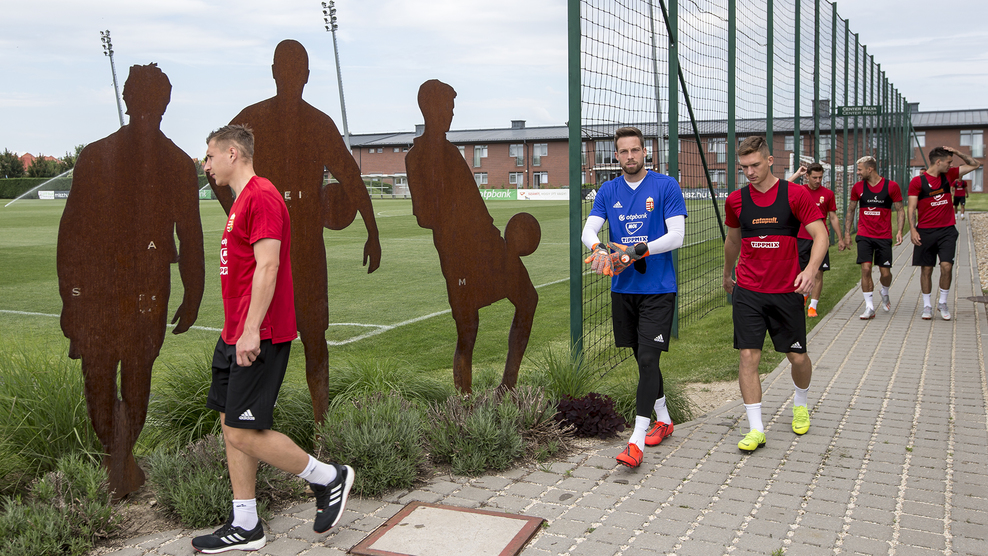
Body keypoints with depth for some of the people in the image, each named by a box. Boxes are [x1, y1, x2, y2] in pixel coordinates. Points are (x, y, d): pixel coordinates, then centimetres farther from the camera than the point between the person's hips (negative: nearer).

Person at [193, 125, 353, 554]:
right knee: (231, 427, 11)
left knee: (244, 432, -9)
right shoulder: (243, 201, 19)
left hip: (259, 338, -10)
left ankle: (329, 478, 8)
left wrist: (251, 331, -26)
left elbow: (267, 267, -22)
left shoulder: (262, 197, -13)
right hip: (236, 336, 10)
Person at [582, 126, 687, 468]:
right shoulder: (608, 191, 8)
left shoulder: (666, 186, -5)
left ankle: (637, 440, -10)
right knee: (642, 358, 15)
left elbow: (676, 235, -11)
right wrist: (599, 248, -24)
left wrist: (636, 252, -22)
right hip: (623, 289, 5)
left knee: (648, 359, -11)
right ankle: (663, 420, 33)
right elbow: (589, 229, -1)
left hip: (658, 289, -5)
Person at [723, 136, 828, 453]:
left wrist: (810, 269, -25)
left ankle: (800, 404, 40)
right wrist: (728, 274, 31)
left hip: (787, 291, -1)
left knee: (797, 357, 8)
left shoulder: (795, 195, -6)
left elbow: (820, 234, -8)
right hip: (747, 292, 2)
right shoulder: (736, 200, 3)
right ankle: (756, 429, 0)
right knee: (749, 356, -7)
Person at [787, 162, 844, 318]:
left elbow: (833, 218, 9)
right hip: (800, 238, 1)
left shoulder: (828, 194, 3)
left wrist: (840, 239, 8)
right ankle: (803, 293, 34)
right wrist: (797, 174, -9)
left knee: (818, 273, -3)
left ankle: (812, 306, 4)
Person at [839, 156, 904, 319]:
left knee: (885, 272, 2)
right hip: (864, 236, 1)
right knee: (866, 269, -11)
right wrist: (847, 233, 8)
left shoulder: (891, 186, -4)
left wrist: (899, 230, -12)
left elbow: (900, 210, 1)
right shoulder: (858, 187, 3)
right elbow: (850, 211, 13)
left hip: (884, 237, -1)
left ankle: (885, 294, 37)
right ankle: (869, 308, -4)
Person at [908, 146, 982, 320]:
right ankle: (927, 306, 15)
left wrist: (957, 152, 4)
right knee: (926, 269, 3)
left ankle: (943, 303, 9)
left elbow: (975, 165, 18)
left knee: (946, 266, -9)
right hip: (925, 232, -3)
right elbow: (912, 208, -6)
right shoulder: (917, 181, -5)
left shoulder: (949, 175, 9)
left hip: (947, 230, 3)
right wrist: (913, 229, -17)